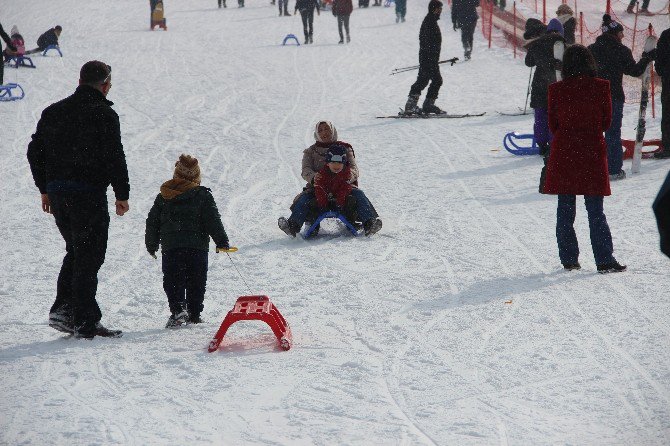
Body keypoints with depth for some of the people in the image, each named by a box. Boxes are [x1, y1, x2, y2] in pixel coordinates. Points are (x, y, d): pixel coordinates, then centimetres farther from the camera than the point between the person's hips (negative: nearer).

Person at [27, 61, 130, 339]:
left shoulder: (53, 112, 12)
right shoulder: (104, 114, -9)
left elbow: (35, 151, 14)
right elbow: (114, 157, -13)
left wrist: (45, 189, 21)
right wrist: (122, 194, -5)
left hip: (56, 192, 6)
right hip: (89, 194, -6)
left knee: (75, 251, 21)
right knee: (89, 256, -2)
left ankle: (62, 309, 11)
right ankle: (85, 323, -3)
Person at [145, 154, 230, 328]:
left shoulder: (163, 197, 8)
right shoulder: (202, 195, -1)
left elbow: (152, 222, 14)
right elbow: (213, 221, -4)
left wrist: (151, 245, 25)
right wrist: (222, 242, 2)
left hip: (170, 248, 1)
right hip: (197, 247, -1)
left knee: (173, 281, 4)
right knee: (196, 282, 8)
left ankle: (178, 309, -14)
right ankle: (194, 314, 8)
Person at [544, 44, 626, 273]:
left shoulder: (556, 90, -5)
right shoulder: (601, 87, -7)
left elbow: (553, 124, 3)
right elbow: (607, 121, 3)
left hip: (563, 152, 1)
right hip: (593, 151, -1)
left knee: (565, 210, 10)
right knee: (596, 212, 3)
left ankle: (569, 259, 11)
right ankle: (604, 260, -2)